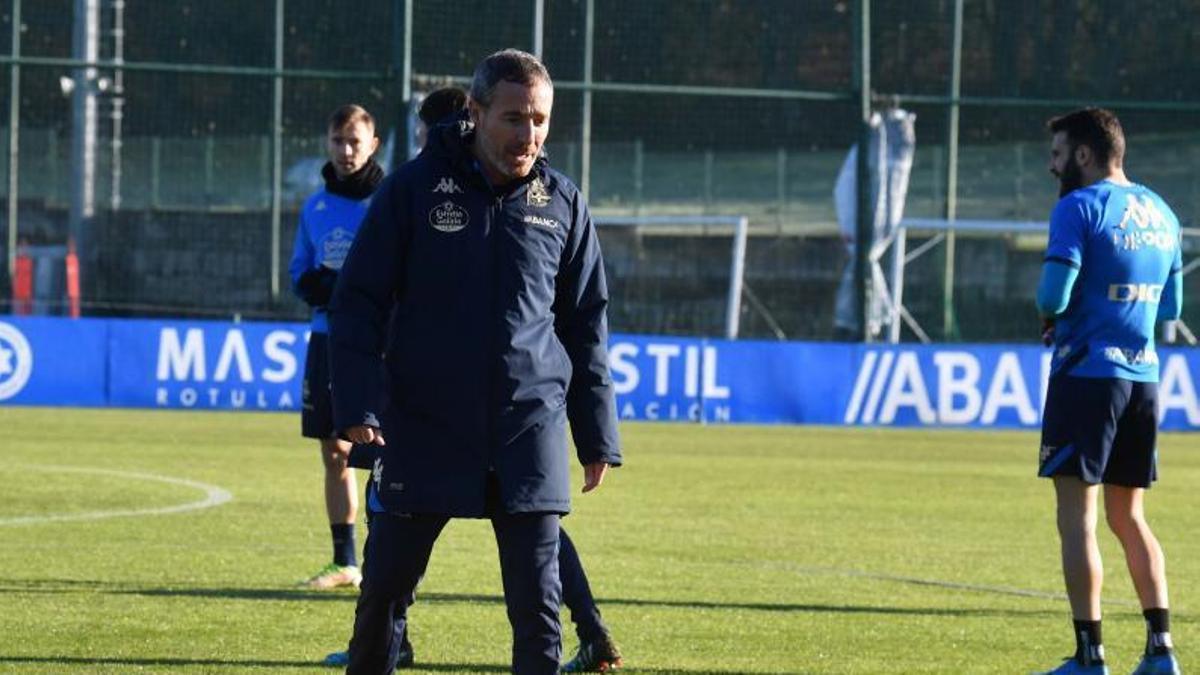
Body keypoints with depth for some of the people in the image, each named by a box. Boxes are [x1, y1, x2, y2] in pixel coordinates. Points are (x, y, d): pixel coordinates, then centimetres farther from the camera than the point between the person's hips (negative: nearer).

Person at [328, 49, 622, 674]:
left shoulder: (563, 203, 5)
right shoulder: (415, 188, -3)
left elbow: (586, 324, 13)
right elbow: (359, 302, -2)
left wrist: (597, 435, 11)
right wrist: (360, 405, -13)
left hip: (530, 435, 1)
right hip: (424, 432, -1)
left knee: (537, 603, -1)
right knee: (384, 589, 5)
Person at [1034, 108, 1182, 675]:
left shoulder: (1079, 208, -9)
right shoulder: (1160, 213, 14)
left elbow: (1053, 294, -17)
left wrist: (1050, 314, 3)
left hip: (1087, 372, -7)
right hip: (1144, 377, 7)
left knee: (1077, 518, -4)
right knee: (1129, 518, 15)